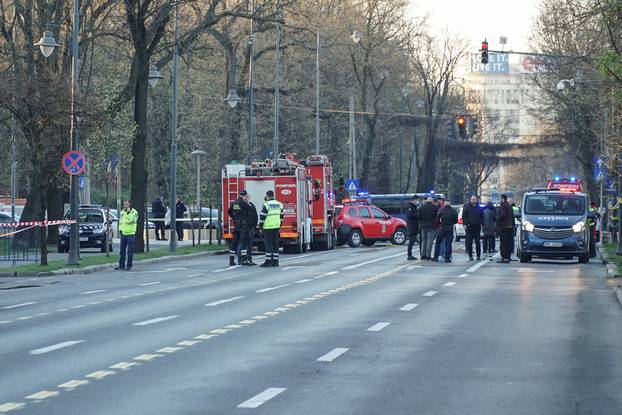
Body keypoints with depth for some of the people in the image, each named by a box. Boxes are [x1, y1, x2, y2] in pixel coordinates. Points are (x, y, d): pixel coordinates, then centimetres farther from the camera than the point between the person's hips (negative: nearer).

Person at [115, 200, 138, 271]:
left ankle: (129, 265, 4)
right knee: (122, 251, 7)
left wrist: (129, 213, -25)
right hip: (123, 233, 6)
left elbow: (133, 220, -20)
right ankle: (121, 265, 12)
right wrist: (120, 229, 11)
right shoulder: (122, 212, 13)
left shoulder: (134, 212, -5)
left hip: (130, 234, -6)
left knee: (130, 251, -2)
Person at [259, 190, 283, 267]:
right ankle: (275, 261, 8)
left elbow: (262, 217, -11)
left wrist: (260, 227, -4)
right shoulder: (279, 204, 11)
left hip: (268, 227, -6)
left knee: (268, 244, -6)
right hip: (276, 227, 6)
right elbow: (281, 216, 17)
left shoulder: (266, 205, -10)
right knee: (275, 244, 8)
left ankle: (268, 261, -10)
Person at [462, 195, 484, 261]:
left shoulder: (479, 208, 8)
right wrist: (465, 224, -7)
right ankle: (470, 256, 3)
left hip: (477, 226, 1)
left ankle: (478, 255, 8)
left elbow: (482, 216, 14)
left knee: (478, 242, 3)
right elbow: (464, 216, 3)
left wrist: (481, 223, 1)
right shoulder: (467, 207, 2)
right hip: (469, 227, -1)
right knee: (469, 242, -1)